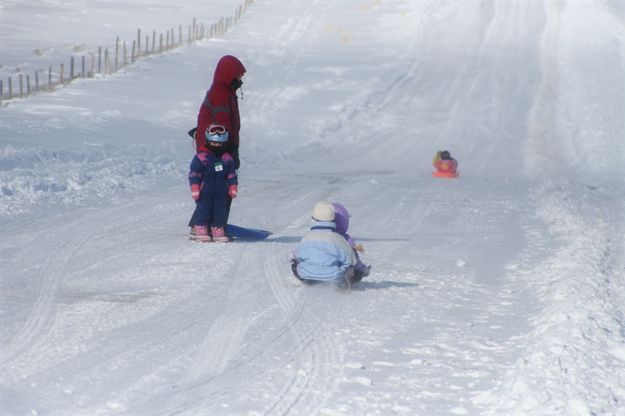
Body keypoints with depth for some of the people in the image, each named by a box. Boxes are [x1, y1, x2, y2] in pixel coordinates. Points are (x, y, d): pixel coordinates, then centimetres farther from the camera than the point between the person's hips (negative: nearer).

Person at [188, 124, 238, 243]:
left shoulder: (227, 158, 6)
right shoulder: (201, 157, -7)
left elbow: (232, 175, 12)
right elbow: (194, 174, -7)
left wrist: (233, 189, 7)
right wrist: (195, 190, -11)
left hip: (221, 192, 4)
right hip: (205, 192, -4)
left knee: (220, 210, 5)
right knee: (203, 209, -1)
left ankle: (217, 230, 12)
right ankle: (200, 230, 4)